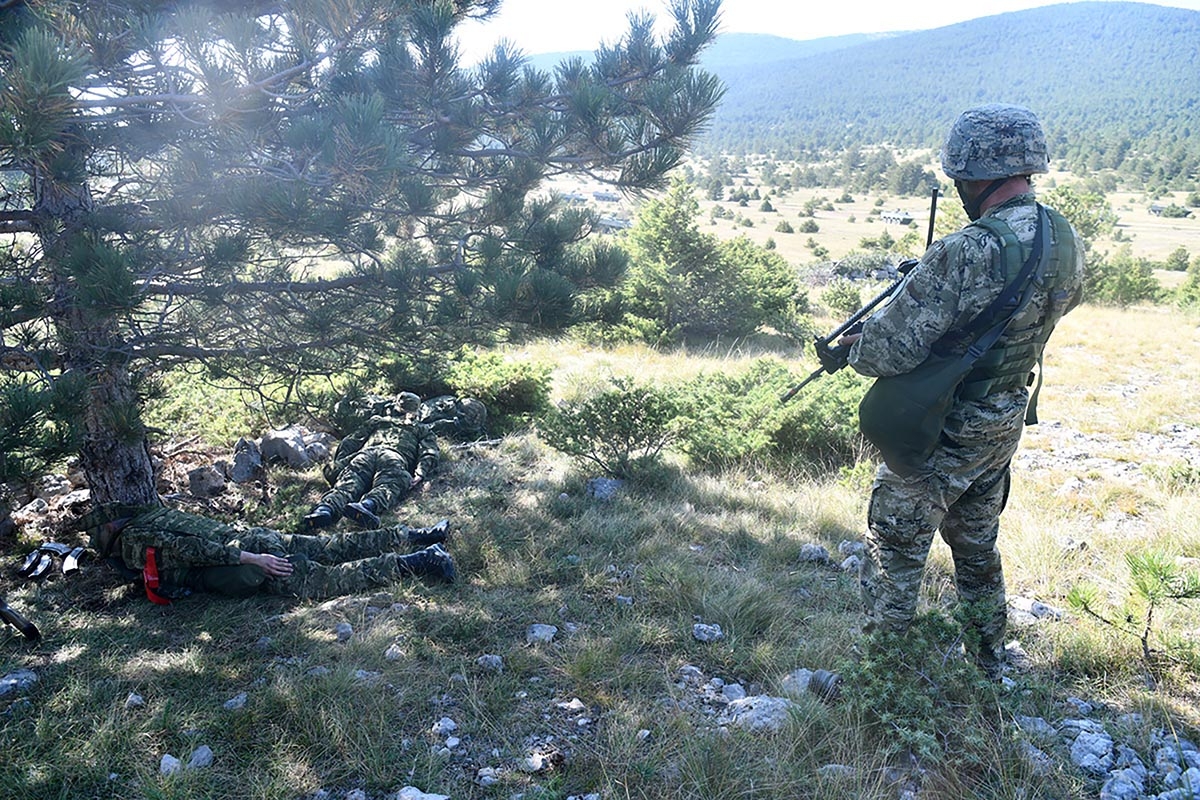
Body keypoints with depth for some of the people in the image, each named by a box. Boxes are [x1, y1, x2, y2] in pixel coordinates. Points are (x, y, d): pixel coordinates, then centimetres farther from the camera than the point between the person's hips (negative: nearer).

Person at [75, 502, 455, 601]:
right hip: (254, 536, 9)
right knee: (334, 547, 10)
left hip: (246, 550, -9)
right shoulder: (151, 514, 22)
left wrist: (250, 559, -24)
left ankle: (420, 561, -25)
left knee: (323, 580, -17)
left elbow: (189, 549, -19)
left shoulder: (133, 541, -5)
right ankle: (413, 535, 7)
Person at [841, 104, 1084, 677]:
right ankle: (988, 660, 41)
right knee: (977, 545, 25)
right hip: (1005, 425, 8)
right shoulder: (1065, 239, -3)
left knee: (895, 551, 7)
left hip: (941, 434, -8)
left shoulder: (967, 253, -29)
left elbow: (889, 350, -29)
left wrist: (852, 345, -7)